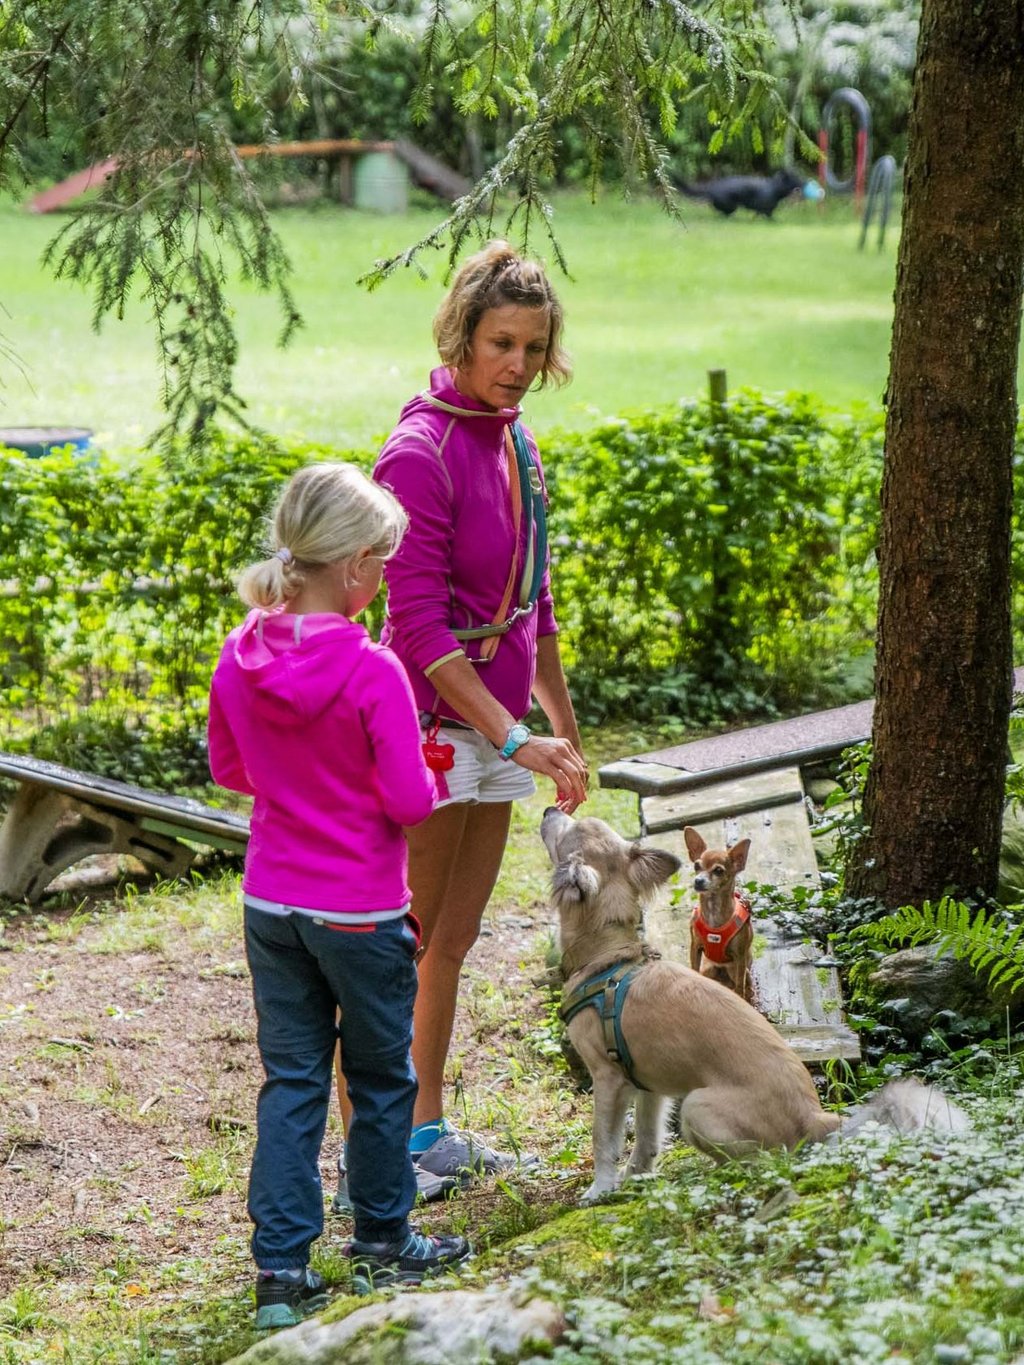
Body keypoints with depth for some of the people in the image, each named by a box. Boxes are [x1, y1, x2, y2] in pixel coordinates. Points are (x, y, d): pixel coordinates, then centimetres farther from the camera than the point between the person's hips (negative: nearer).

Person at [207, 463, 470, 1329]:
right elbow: (411, 801, -18)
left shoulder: (239, 659, -5)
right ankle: (383, 1243, 30)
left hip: (270, 905, 5)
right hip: (360, 914, -5)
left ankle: (281, 1268, 10)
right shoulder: (372, 670, -22)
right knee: (381, 1077, 15)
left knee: (291, 1079, 12)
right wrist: (431, 776, 2)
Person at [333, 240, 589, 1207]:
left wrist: (564, 730, 20)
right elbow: (419, 625, -20)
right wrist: (514, 739, -22)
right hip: (433, 721, -8)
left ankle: (426, 1130, 24)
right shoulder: (420, 452, -17)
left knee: (454, 940, 15)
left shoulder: (512, 441, 9)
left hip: (499, 721, 8)